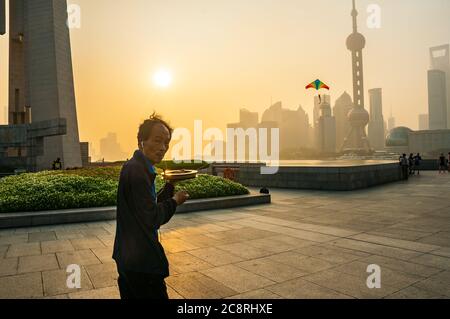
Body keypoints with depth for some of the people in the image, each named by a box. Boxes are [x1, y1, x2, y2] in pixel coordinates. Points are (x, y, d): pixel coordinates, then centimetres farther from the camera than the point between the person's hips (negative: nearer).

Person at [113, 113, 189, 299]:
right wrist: (175, 201, -9)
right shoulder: (137, 170, -22)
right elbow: (151, 219, -23)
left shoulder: (138, 167, 9)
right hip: (141, 263, -10)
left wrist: (172, 185, 5)